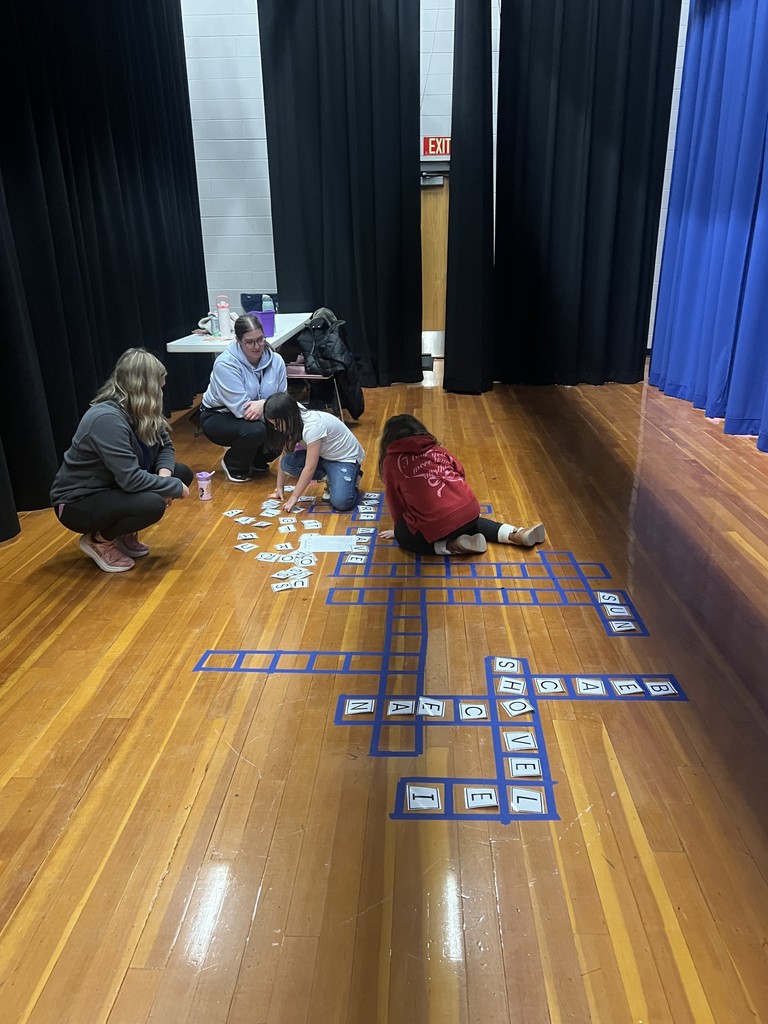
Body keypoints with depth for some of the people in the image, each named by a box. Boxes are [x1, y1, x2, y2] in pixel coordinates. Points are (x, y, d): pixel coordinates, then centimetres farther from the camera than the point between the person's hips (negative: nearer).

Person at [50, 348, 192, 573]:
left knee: (182, 472, -2)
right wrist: (175, 487, -22)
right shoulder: (107, 419, -29)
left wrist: (165, 472, -17)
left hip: (113, 487, 9)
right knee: (152, 504, -33)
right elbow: (131, 479, -34)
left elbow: (165, 446, 4)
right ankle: (98, 540, -4)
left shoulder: (137, 411, -3)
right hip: (77, 503, -9)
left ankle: (124, 533, 8)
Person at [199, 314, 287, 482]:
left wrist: (264, 404, -32)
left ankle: (257, 461, 13)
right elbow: (242, 409, -31)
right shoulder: (225, 364, -26)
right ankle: (234, 466, -2)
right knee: (254, 429, -34)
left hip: (258, 418, 5)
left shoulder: (275, 360, -11)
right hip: (218, 417, -5)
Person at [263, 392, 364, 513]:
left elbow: (310, 468, -30)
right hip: (323, 455, 8)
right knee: (287, 462, -18)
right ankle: (330, 479, 1)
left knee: (341, 502, -31)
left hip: (346, 458, -8)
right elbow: (286, 455, 0)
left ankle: (352, 477, 2)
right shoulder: (293, 423, -8)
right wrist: (279, 487, 0)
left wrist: (294, 497, -25)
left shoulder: (312, 426, -32)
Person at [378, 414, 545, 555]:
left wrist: (399, 530, 29)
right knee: (466, 523, 38)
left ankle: (455, 546, 1)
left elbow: (395, 501, 12)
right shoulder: (436, 449, 18)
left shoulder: (392, 461, 6)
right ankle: (517, 534, 17)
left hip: (435, 524, -5)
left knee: (404, 536, 23)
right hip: (469, 509, 5)